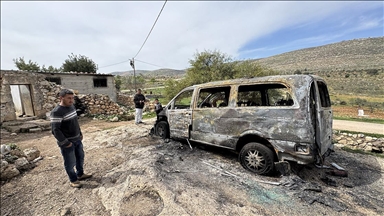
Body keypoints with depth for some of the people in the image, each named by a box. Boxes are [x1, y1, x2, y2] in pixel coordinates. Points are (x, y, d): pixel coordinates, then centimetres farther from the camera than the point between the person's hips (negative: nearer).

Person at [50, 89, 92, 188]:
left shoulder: (72, 107, 3)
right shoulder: (57, 112, -22)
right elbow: (55, 130, -22)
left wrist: (80, 133, 14)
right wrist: (65, 143, -19)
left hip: (77, 139, 8)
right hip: (67, 142, -8)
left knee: (80, 157, 21)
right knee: (70, 162, 8)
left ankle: (80, 174, 41)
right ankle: (73, 180, 28)